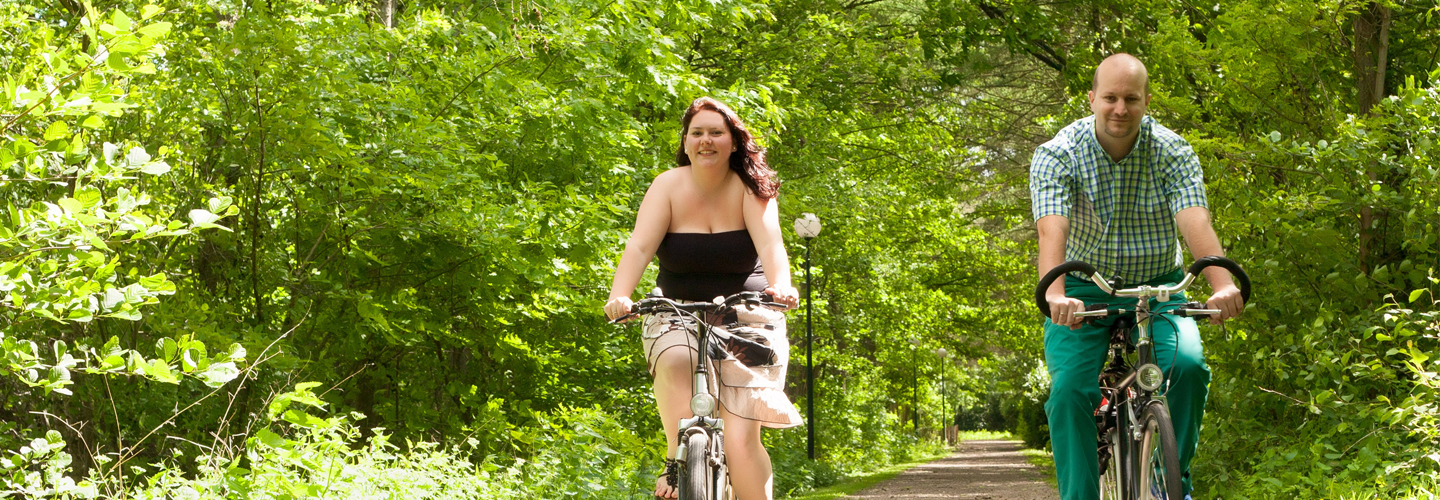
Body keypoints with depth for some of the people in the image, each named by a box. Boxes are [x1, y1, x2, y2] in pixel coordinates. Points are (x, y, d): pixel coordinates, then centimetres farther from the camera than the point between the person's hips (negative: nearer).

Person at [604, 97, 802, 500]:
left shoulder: (751, 189, -6)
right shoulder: (669, 186, -5)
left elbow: (770, 243, -22)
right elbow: (639, 245, -17)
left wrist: (781, 287, -43)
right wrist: (619, 296, -36)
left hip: (746, 318, -1)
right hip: (677, 316, 1)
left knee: (742, 440, -13)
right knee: (674, 363, -35)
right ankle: (676, 464, -19)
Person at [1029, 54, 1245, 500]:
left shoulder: (1173, 153, -11)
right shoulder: (1057, 155, -14)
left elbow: (1195, 220, -26)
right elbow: (1052, 230, -29)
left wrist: (1222, 283, -46)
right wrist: (1056, 296, -48)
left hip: (1157, 288, 1)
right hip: (1084, 291, 0)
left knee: (1187, 366, -25)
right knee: (1070, 389, -21)